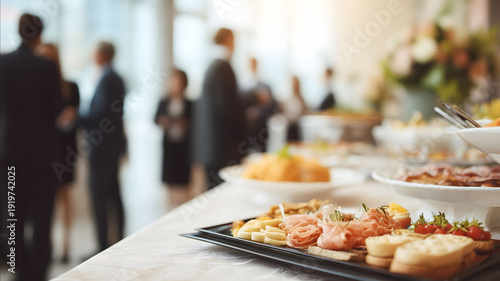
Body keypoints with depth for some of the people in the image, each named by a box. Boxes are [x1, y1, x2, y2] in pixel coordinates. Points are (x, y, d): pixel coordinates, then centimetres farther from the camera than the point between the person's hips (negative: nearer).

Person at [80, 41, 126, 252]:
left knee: (99, 197, -5)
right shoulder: (117, 78, 13)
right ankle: (119, 241, 24)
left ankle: (103, 247, 1)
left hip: (101, 147, -10)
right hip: (114, 146, 10)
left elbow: (102, 114, -21)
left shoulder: (106, 79, -15)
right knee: (113, 194, 15)